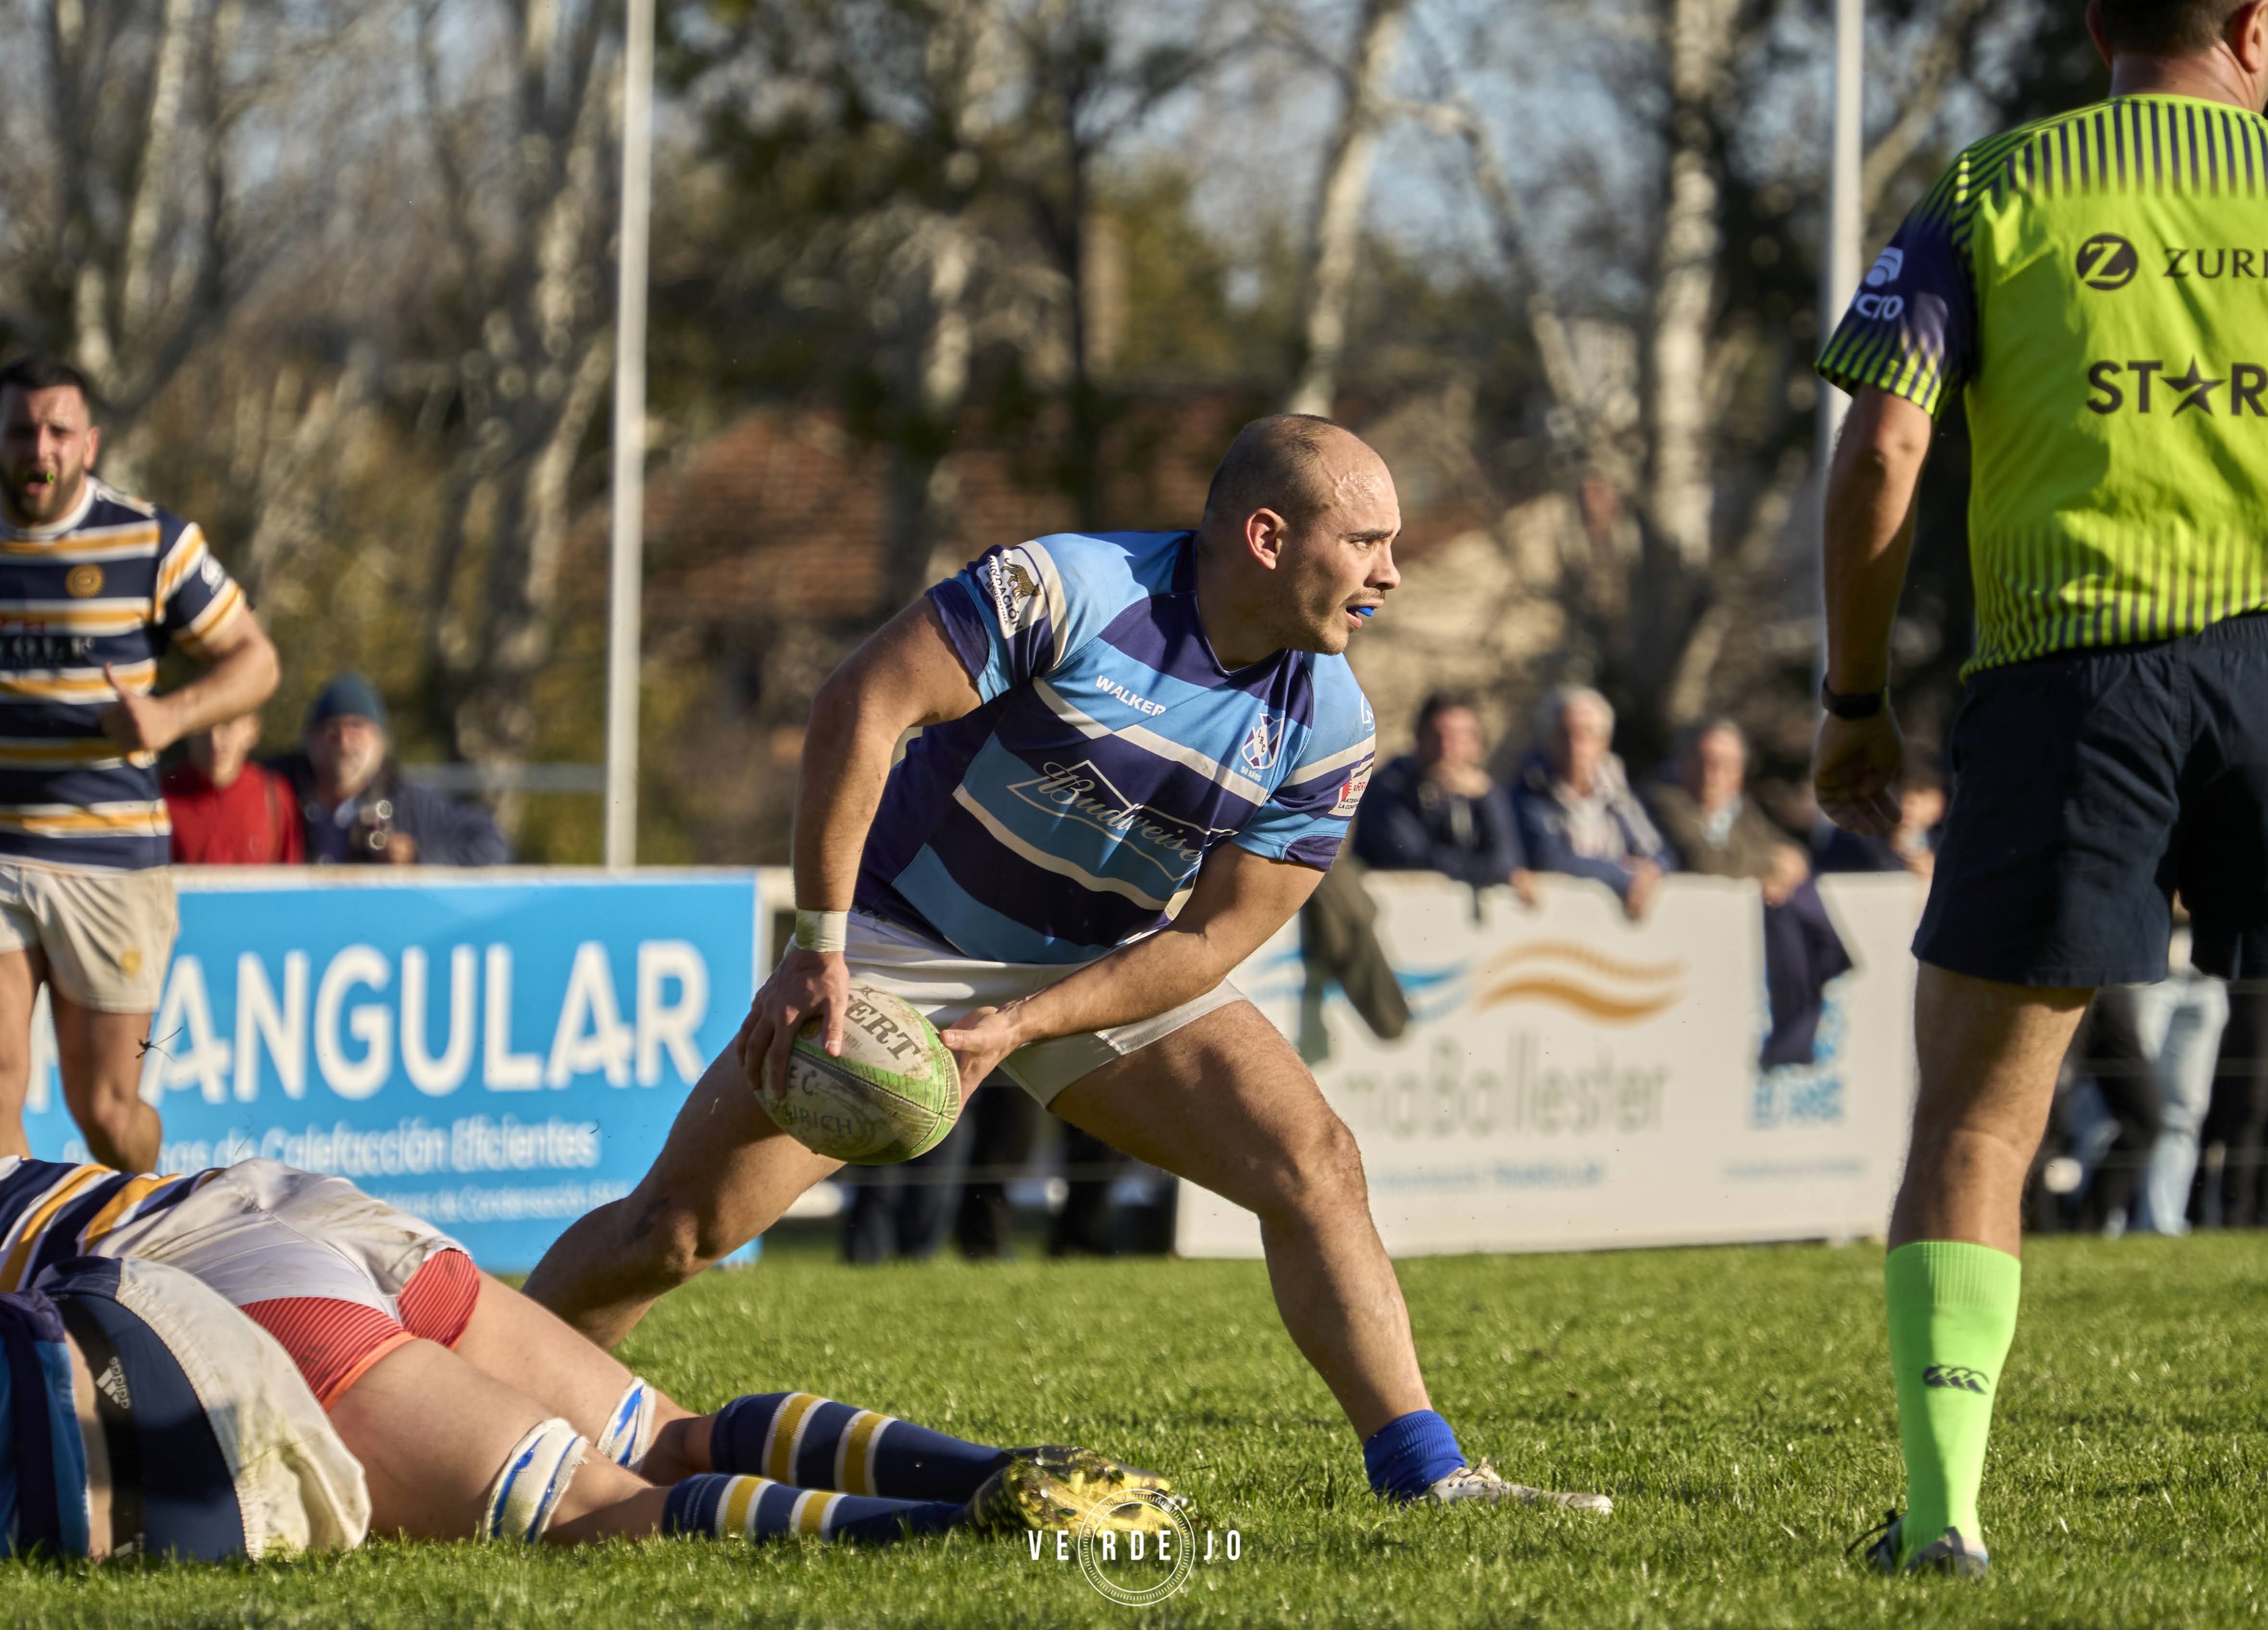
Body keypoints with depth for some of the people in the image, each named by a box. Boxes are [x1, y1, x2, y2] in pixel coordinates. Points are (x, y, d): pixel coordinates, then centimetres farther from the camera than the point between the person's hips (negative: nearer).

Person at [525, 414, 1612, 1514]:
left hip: (1113, 970, 4)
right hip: (905, 937, -4)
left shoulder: (1329, 730, -12)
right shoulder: (1066, 589, -25)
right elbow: (861, 705, -26)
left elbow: (1211, 941, -11)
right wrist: (820, 949, -29)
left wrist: (1021, 1025, -24)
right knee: (680, 1226, -11)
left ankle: (1428, 1476, -9)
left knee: (1315, 1166, -14)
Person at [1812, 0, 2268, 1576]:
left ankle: (1943, 1503, -8)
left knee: (1974, 1118, 3)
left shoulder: (1992, 191, 9)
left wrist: (1857, 701, 9)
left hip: (2069, 663, -1)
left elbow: (1883, 449, 1)